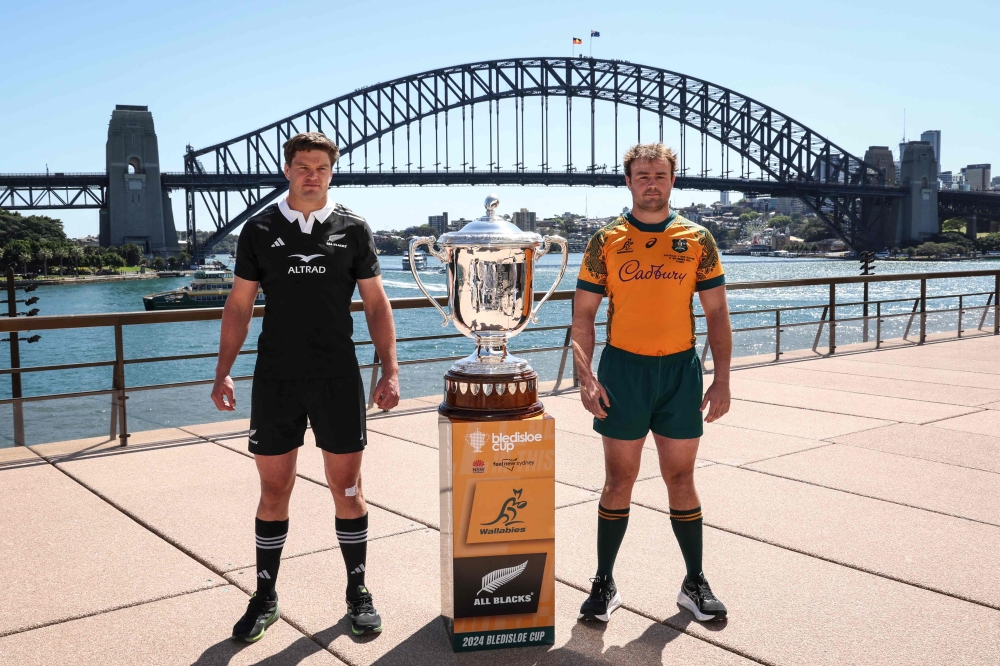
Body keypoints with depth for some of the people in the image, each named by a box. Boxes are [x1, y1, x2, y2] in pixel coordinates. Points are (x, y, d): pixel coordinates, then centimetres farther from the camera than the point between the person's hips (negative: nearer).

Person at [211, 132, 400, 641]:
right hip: (275, 380, 1)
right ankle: (265, 598, 23)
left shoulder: (352, 229, 4)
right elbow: (239, 304, 7)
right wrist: (223, 370, -2)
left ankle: (358, 593, 21)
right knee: (274, 490, 7)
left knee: (347, 488, 5)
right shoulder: (259, 230, 5)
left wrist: (390, 370, -4)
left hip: (338, 379, 0)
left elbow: (376, 304, 4)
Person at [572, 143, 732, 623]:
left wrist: (722, 380, -3)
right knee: (619, 480, 5)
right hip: (623, 370, -1)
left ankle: (695, 583, 22)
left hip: (681, 371, 1)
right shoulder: (606, 242, 1)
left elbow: (716, 314, 5)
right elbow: (583, 315, 0)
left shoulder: (697, 240, 4)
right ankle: (604, 583, 18)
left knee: (680, 478, 9)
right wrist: (586, 378, -12)